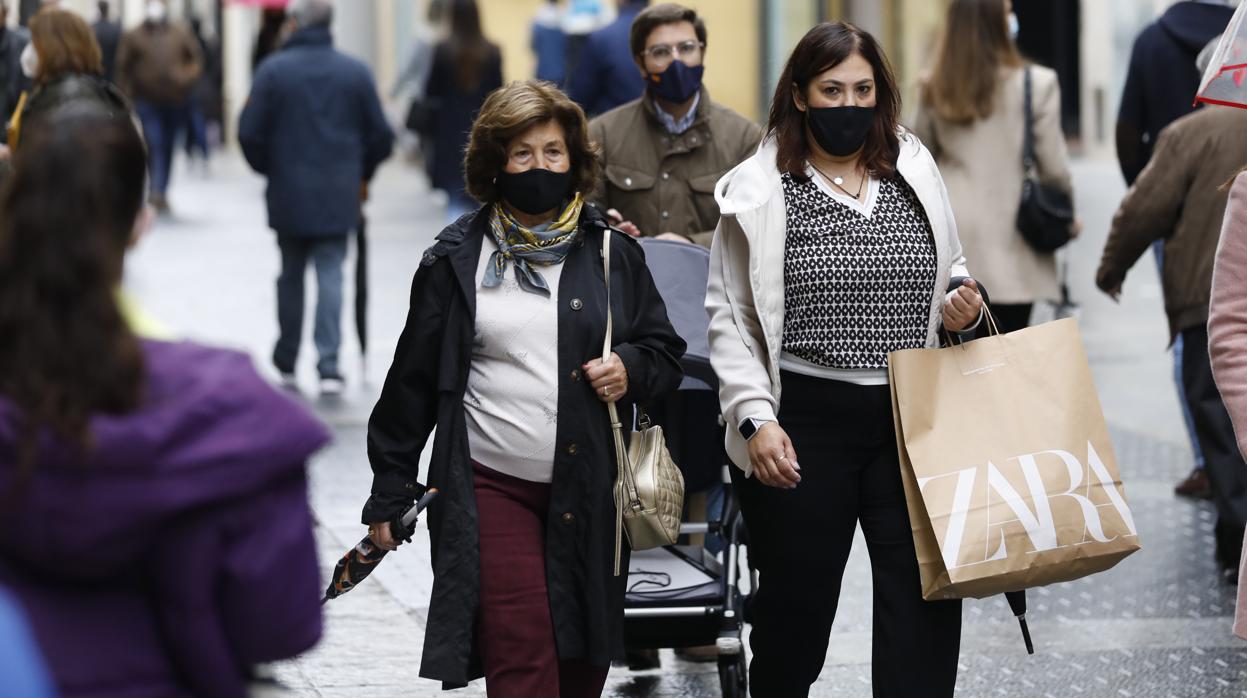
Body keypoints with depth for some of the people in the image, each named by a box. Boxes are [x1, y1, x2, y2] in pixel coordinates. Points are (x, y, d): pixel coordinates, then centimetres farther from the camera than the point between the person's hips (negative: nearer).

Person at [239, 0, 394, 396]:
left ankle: (287, 363, 23)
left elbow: (250, 132, -7)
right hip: (337, 196, 0)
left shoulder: (274, 70, -6)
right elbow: (380, 136, 1)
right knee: (330, 276, 0)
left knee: (291, 275, 14)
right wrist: (360, 173, 19)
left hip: (288, 192, 0)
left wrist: (267, 168, 12)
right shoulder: (355, 72, -1)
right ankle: (329, 366, -12)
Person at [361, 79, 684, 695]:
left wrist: (630, 368, -8)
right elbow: (414, 379, 8)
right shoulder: (456, 258, 4)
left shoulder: (611, 252, 8)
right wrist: (389, 492, 8)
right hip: (492, 488, -2)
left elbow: (665, 351, 16)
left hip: (590, 491, 2)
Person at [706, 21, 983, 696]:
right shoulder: (759, 189, -2)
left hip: (911, 417, 3)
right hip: (805, 425, -3)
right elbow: (729, 317, -1)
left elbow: (947, 268, 23)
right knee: (794, 607, 6)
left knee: (925, 607, -4)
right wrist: (756, 418, -11)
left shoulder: (915, 169, 9)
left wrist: (963, 301, 0)